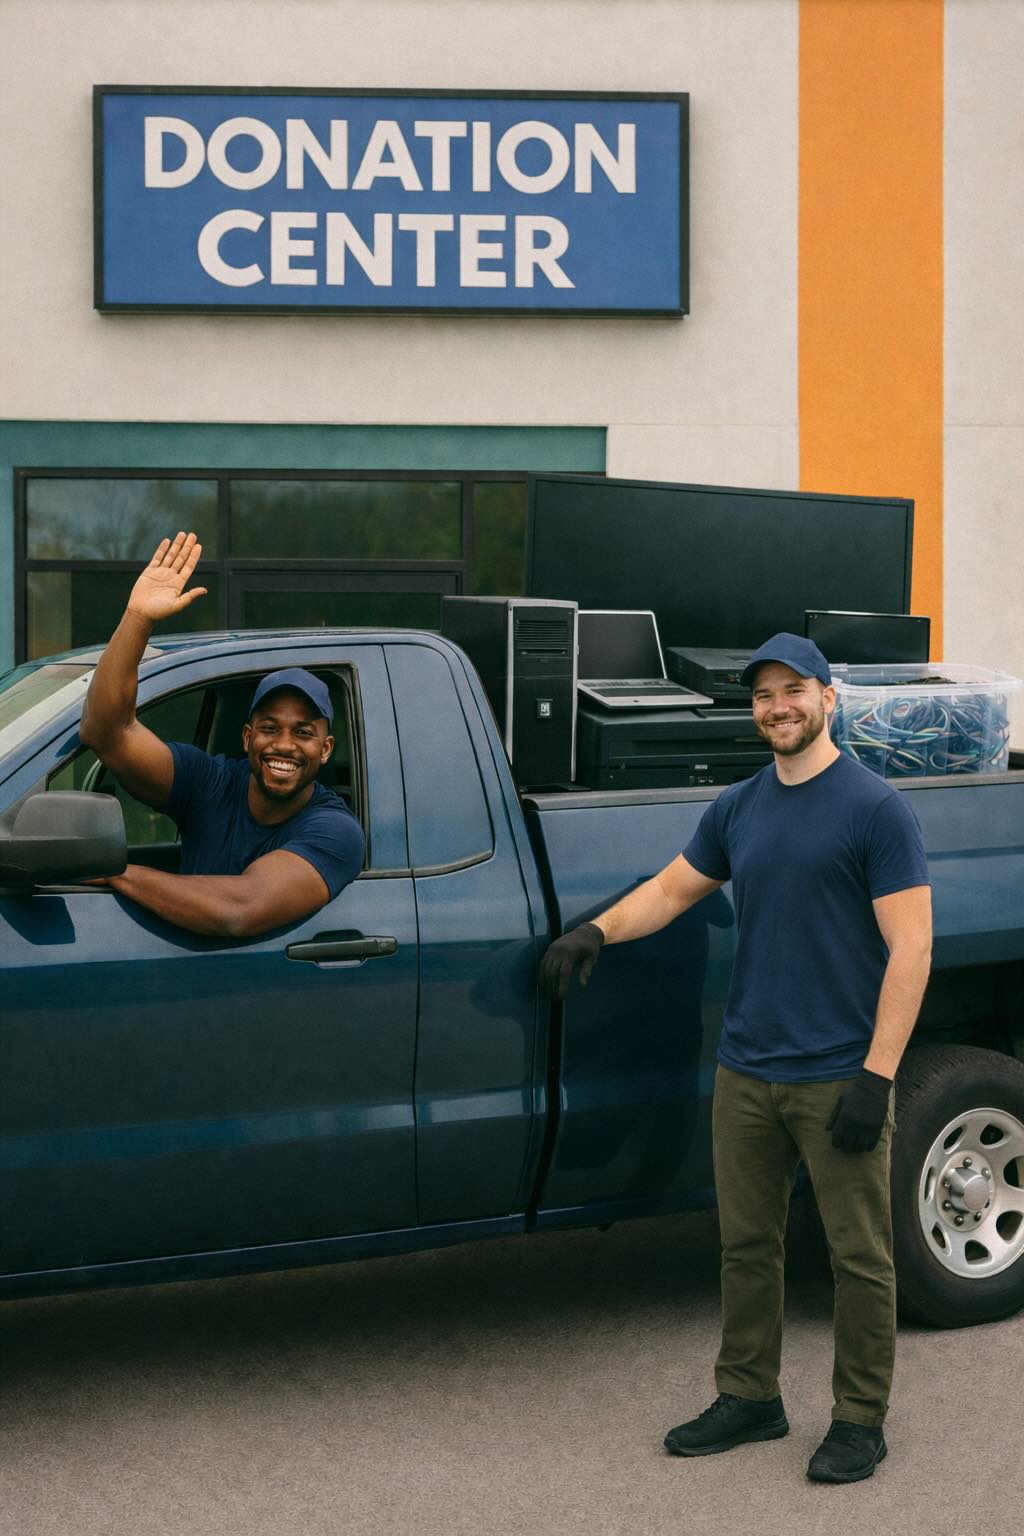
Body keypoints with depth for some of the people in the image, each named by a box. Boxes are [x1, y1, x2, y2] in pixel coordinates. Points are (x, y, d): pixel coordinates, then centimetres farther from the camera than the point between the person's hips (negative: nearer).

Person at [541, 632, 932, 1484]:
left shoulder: (875, 807, -9)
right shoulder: (739, 807, 10)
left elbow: (910, 947, -13)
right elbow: (672, 889, 20)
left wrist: (876, 1076, -17)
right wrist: (597, 931, 0)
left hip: (838, 1078, -6)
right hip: (747, 1071, 6)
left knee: (859, 1254, 4)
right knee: (747, 1244, 13)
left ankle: (860, 1419, 16)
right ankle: (749, 1398, 27)